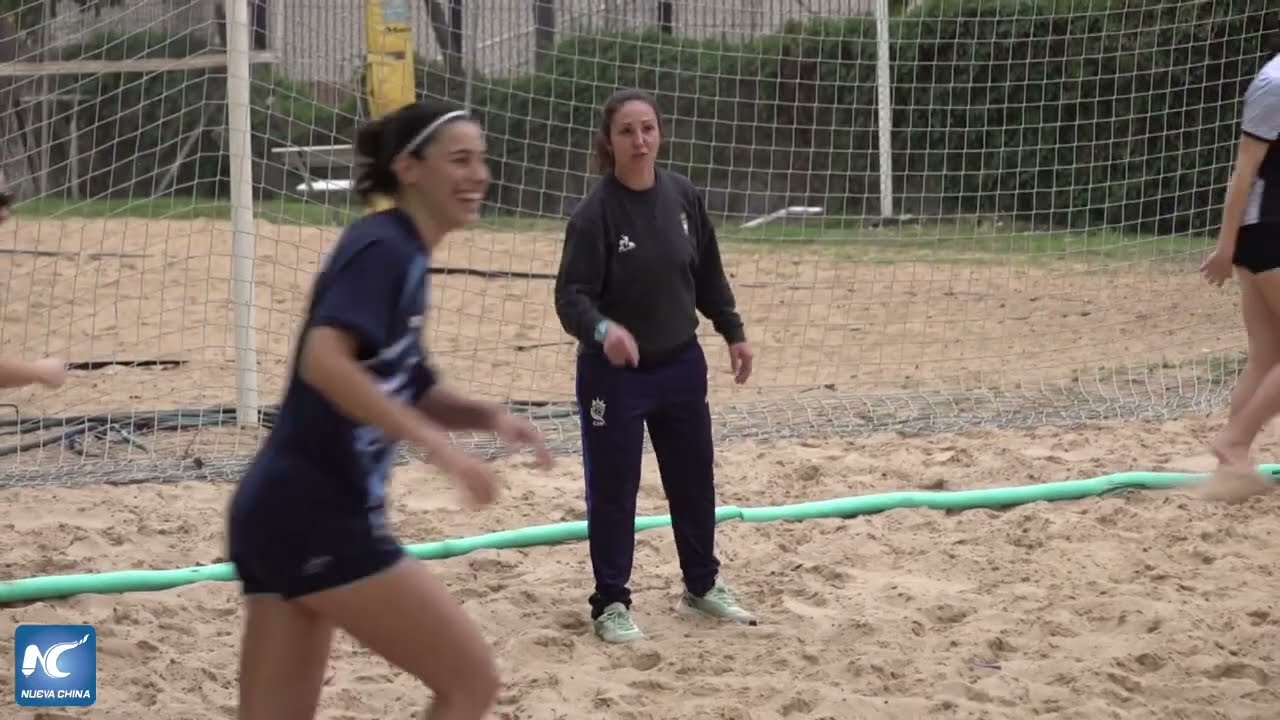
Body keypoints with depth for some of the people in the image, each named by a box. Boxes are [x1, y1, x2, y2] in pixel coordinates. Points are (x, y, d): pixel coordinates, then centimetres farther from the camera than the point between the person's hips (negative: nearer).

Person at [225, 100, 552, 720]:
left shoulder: (402, 258, 18)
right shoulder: (383, 248, -11)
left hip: (284, 513, 9)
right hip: (315, 517, -9)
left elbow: (410, 394, 27)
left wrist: (490, 417, 7)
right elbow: (322, 361, -27)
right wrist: (438, 444, -29)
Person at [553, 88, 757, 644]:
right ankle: (611, 603, 17)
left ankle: (702, 584, 36)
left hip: (681, 364, 5)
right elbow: (571, 294, -21)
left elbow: (708, 274, 10)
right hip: (613, 372, -5)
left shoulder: (683, 196, -3)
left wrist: (733, 332, 12)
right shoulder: (595, 212, -18)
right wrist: (602, 329, -40)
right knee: (612, 488, 3)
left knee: (694, 477, 17)